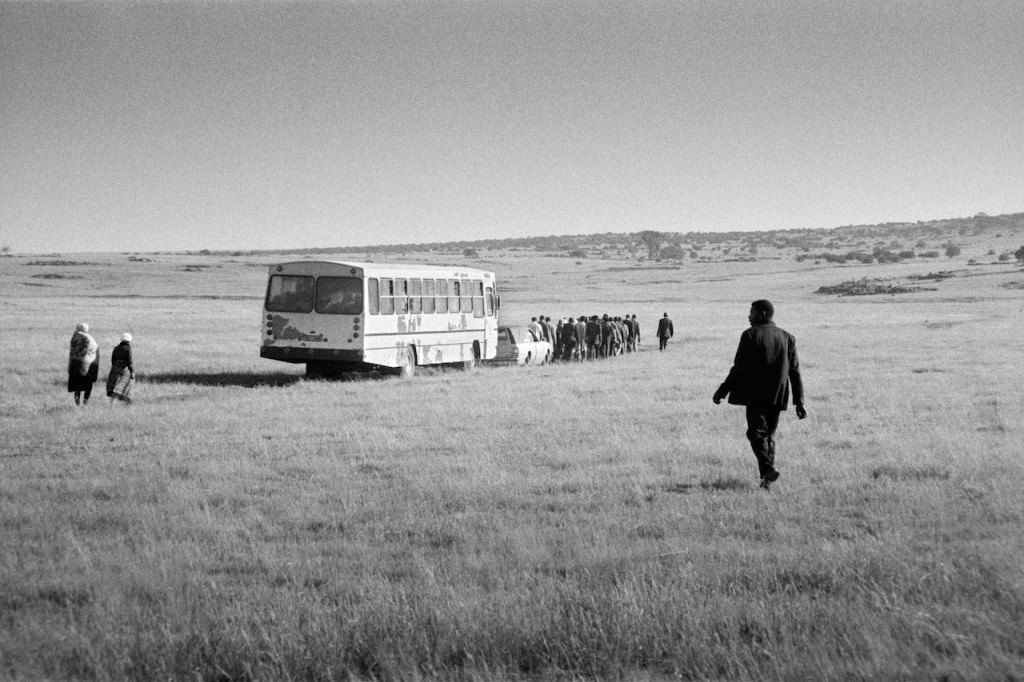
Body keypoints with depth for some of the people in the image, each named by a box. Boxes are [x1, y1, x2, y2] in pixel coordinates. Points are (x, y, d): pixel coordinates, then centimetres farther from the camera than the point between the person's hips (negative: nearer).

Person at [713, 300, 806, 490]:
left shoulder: (751, 335, -6)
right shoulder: (787, 337, 11)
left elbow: (739, 368, -9)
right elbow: (795, 372, 10)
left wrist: (722, 391, -3)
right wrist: (799, 401, 11)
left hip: (755, 395, -5)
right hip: (777, 396, 5)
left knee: (756, 433, -2)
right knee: (769, 434, 13)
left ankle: (768, 468, -21)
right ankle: (766, 476, 9)